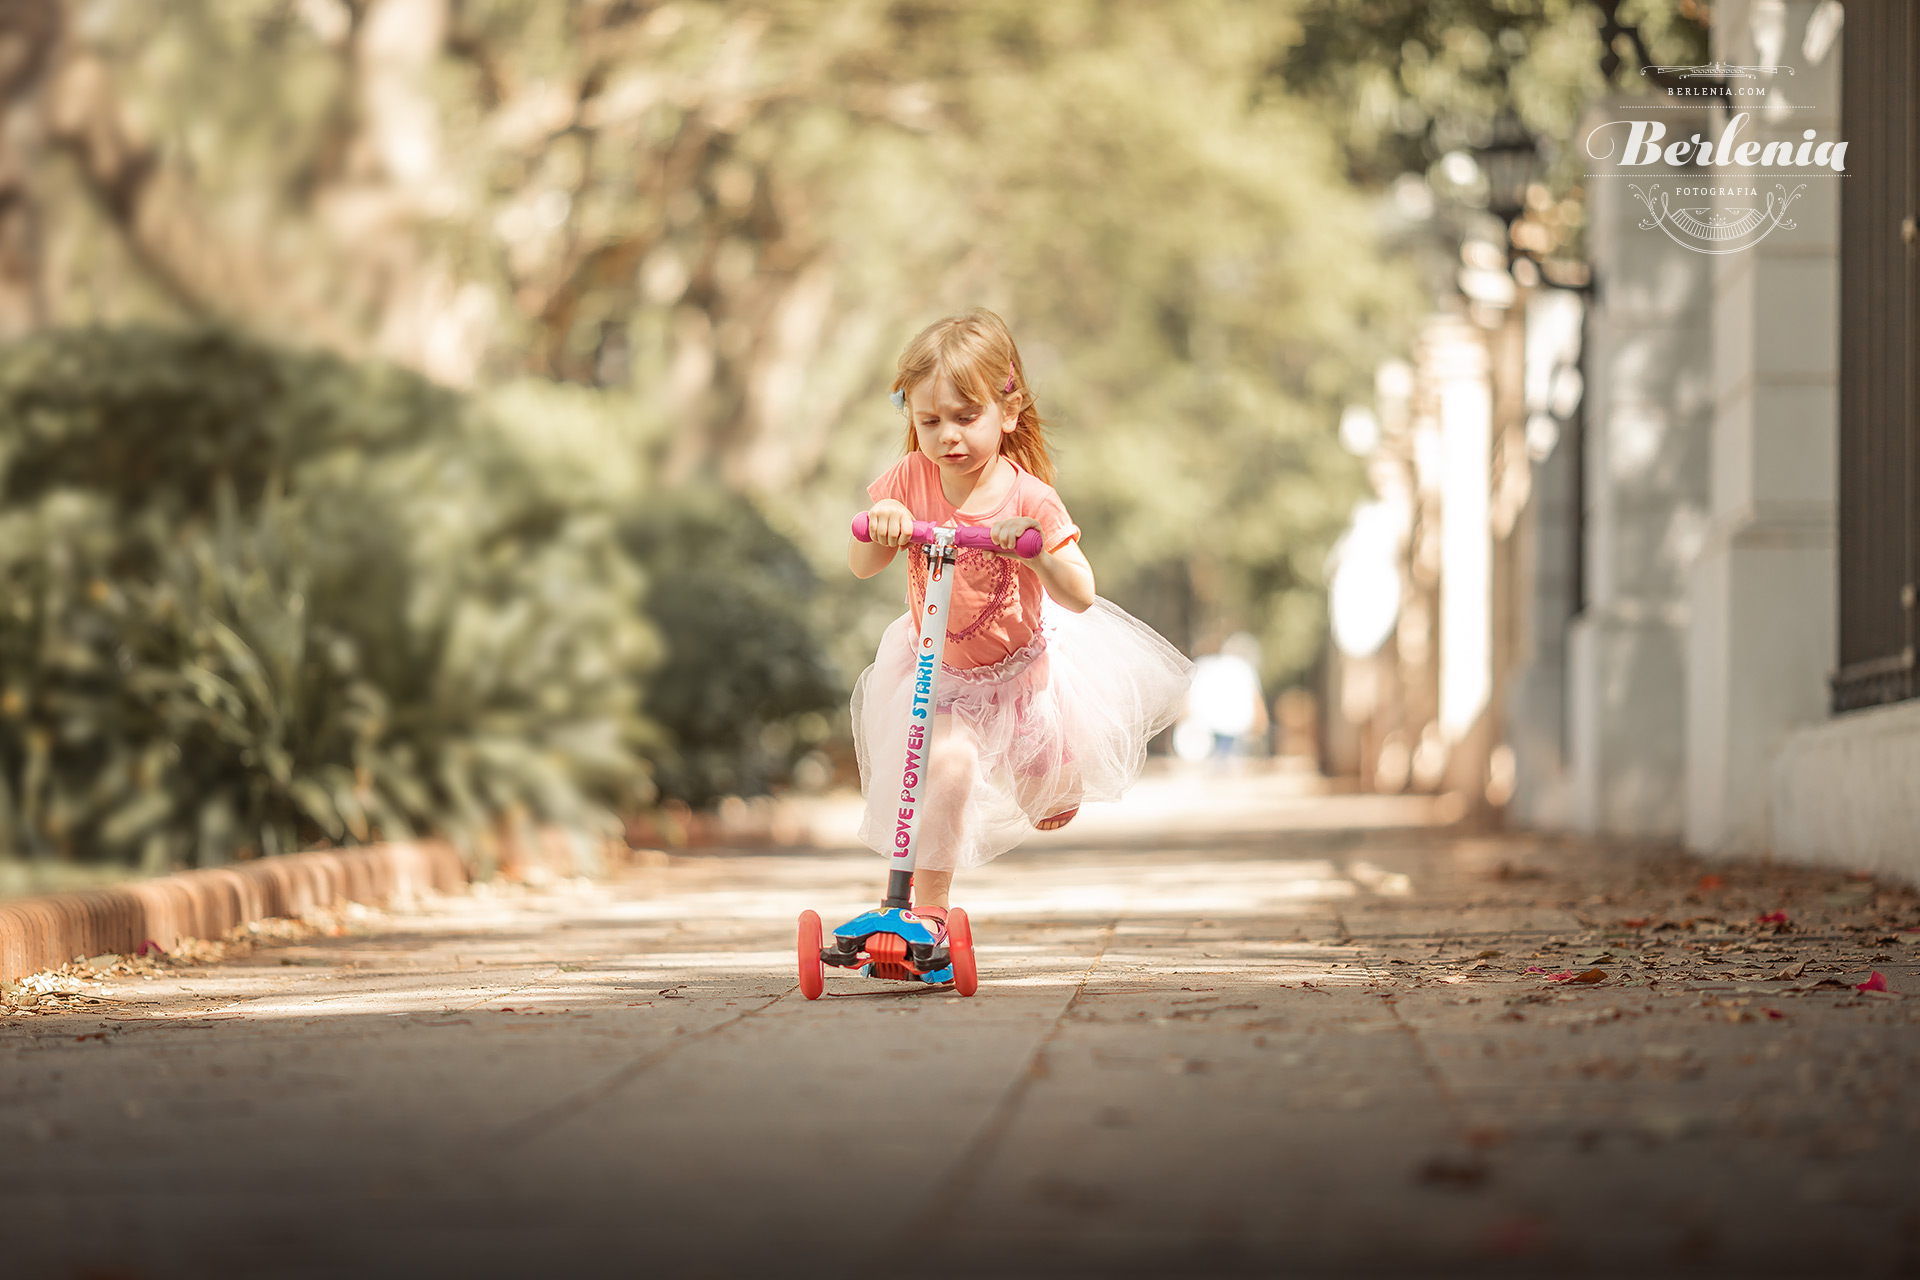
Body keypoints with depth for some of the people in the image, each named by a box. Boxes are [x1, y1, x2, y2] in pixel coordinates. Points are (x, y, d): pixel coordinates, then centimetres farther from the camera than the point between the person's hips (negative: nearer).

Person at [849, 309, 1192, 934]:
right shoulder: (911, 479, -19)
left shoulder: (1029, 500, -26)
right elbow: (860, 566, -18)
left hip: (1020, 668, 0)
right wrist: (881, 527, -40)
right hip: (938, 671, 0)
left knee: (1045, 792, 15)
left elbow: (1080, 596, -29)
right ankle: (928, 908, -11)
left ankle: (1055, 795, 56)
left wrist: (1036, 549, -48)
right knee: (946, 763, -25)